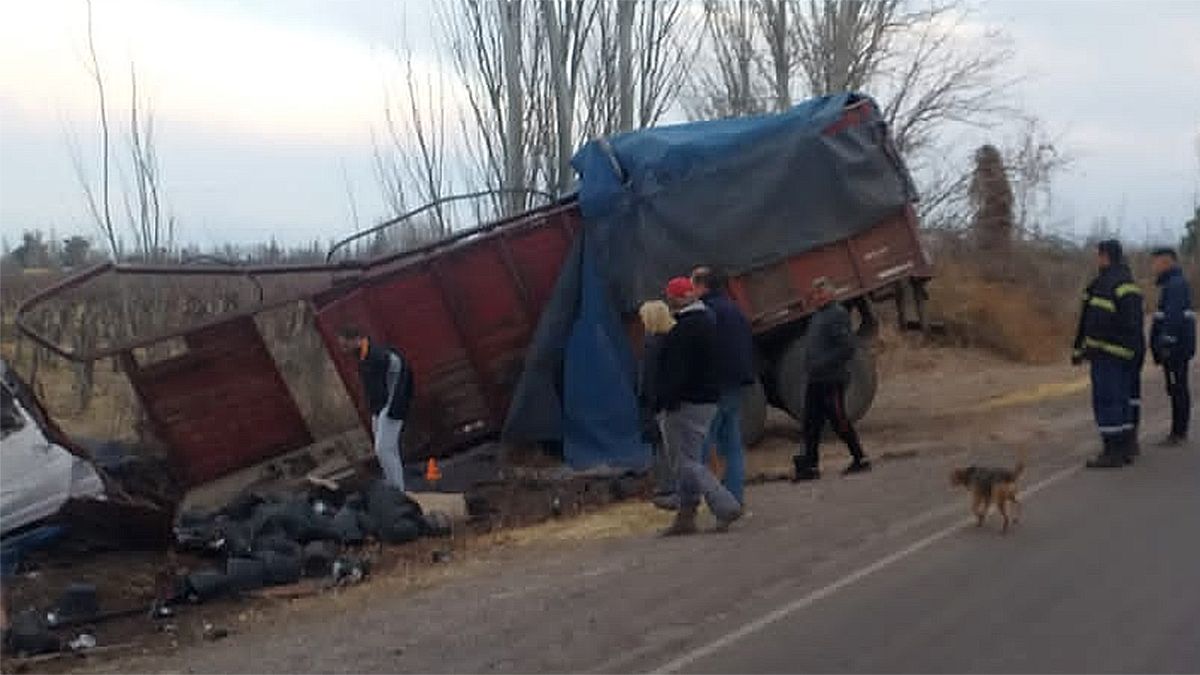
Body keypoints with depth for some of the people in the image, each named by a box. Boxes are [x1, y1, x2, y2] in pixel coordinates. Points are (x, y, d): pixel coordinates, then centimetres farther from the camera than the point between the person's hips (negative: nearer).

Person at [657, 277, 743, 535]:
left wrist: (666, 401, -20)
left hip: (687, 403, -10)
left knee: (690, 461, -5)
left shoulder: (684, 329, -18)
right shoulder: (707, 321, 15)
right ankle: (686, 517, 17)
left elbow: (676, 371, -23)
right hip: (707, 399, 10)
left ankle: (726, 507, -10)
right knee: (690, 458, 13)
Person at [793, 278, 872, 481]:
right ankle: (811, 465, 9)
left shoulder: (837, 314, -11)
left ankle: (860, 459, 10)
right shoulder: (818, 316, 17)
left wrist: (823, 365, -20)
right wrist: (810, 366, 12)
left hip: (832, 380, -9)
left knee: (839, 421, -3)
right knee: (811, 422, 6)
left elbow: (848, 347, -20)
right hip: (816, 380, 9)